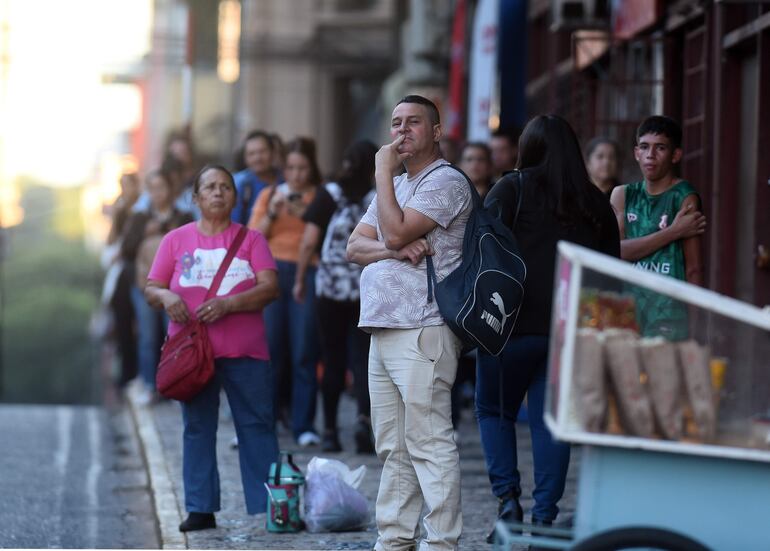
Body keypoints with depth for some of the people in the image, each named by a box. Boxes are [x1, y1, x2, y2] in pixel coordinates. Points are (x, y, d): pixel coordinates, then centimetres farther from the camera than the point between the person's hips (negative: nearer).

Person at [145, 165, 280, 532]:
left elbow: (270, 288, -5)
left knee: (258, 426, 0)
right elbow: (151, 289, 9)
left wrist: (228, 303, -19)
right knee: (197, 429, 3)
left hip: (245, 352, -1)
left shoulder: (251, 239, 6)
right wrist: (166, 296, -15)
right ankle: (200, 509, 7)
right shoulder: (176, 240, 10)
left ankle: (269, 507, 3)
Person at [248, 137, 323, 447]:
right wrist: (272, 213, -6)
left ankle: (304, 426, 0)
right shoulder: (269, 195, 14)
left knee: (304, 352, -4)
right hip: (272, 271, 1)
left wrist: (309, 214, -11)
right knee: (269, 349, -2)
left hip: (307, 273, -1)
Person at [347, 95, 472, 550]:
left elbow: (396, 231, -16)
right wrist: (393, 250, -7)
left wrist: (384, 172, -6)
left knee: (429, 442, -11)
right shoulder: (394, 185, 24)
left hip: (422, 330, -9)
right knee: (392, 446, 10)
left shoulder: (446, 182, -5)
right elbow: (355, 246, 14)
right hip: (383, 330, 9)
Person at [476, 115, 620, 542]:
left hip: (517, 325, -3)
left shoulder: (512, 190, -2)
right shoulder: (596, 203, 11)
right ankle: (544, 516, 3)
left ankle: (508, 499, -2)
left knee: (495, 410, 12)